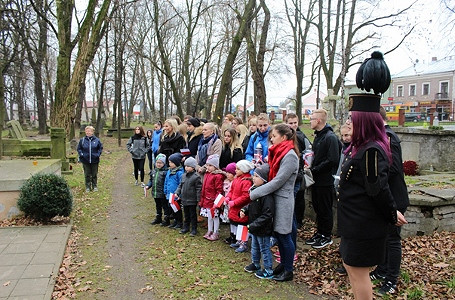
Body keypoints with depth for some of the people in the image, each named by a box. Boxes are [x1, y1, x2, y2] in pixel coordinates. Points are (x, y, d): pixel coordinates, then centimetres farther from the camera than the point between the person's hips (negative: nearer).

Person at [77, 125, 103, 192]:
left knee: (94, 174, 9)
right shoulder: (82, 140, 0)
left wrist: (98, 154, -4)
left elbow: (100, 148, 9)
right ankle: (87, 187, 19)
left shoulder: (97, 140, -1)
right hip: (85, 160, 0)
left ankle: (95, 186, 22)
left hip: (95, 160, 0)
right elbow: (79, 148, 9)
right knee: (87, 175, 8)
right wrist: (81, 154, -5)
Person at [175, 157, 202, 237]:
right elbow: (180, 185, 15)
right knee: (186, 214, 19)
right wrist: (177, 193, 1)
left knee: (193, 215, 4)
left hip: (192, 200, -6)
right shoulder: (184, 176, 7)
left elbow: (199, 189, -14)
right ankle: (186, 227, 31)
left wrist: (198, 199, -16)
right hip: (184, 199, 6)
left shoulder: (196, 177, -14)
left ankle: (194, 229, 14)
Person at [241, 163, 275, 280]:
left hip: (263, 229, -9)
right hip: (254, 227, 9)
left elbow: (267, 215, -29)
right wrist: (244, 210, -2)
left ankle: (268, 271, 22)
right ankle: (255, 264, 45)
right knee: (255, 247, 26)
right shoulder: (254, 189, 1)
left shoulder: (267, 195, -28)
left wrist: (253, 225, -27)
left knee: (264, 249, 7)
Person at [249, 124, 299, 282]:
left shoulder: (290, 156, -18)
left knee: (284, 236, 2)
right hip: (275, 197, 9)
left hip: (283, 199, -9)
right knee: (277, 233, 17)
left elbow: (278, 181, -22)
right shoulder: (279, 153, 11)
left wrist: (254, 193, -20)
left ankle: (288, 271, 17)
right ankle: (283, 264, 32)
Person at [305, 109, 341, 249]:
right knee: (317, 207, 16)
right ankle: (319, 233, 30)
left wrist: (314, 169, -19)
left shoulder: (330, 137, -17)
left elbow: (333, 160, -24)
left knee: (325, 209, 4)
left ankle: (327, 236, 18)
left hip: (326, 181, -9)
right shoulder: (318, 136, 13)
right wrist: (311, 166, 3)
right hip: (316, 179, 9)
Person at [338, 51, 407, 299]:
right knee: (350, 265, 20)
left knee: (358, 272, 3)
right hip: (356, 222, 10)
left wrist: (392, 215, -9)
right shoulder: (362, 147, 9)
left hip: (364, 226, -10)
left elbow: (379, 190, -22)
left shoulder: (371, 151, -23)